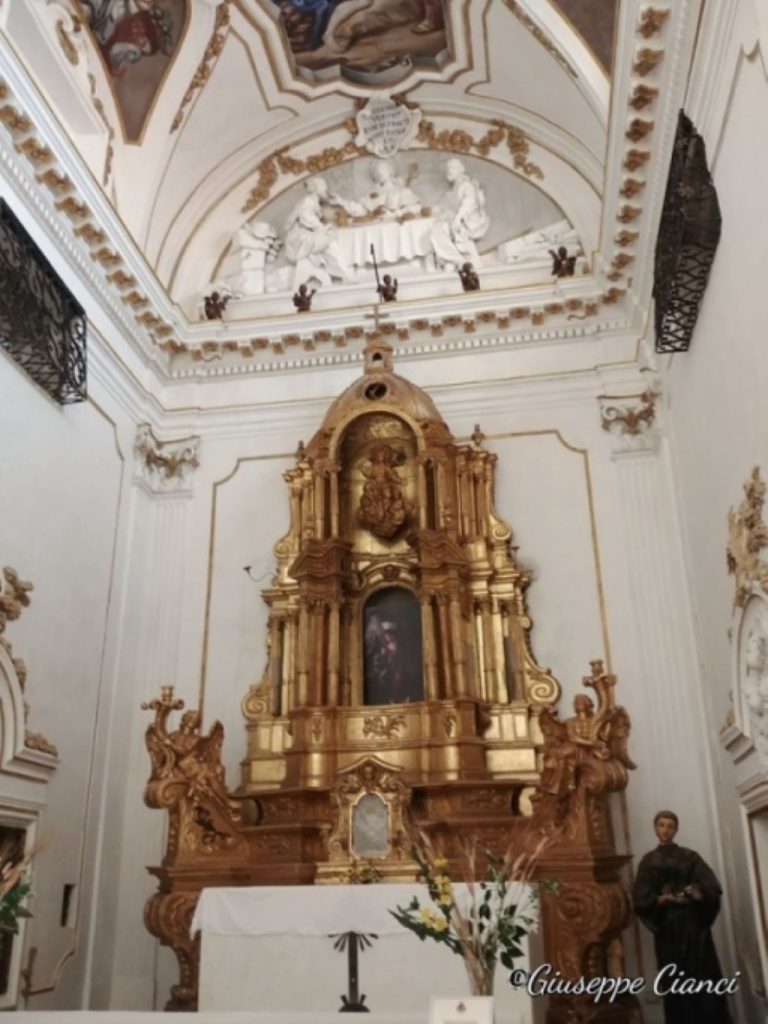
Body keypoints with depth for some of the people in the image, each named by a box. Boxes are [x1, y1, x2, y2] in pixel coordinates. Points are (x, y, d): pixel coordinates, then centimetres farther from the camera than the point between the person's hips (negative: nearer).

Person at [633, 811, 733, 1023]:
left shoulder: (690, 857, 10)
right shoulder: (649, 861, 7)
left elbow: (713, 888, 1)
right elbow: (641, 900, -1)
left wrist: (698, 895, -18)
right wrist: (661, 899, -17)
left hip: (694, 925, 1)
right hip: (667, 928, -1)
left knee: (705, 978, -5)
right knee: (675, 982, -5)